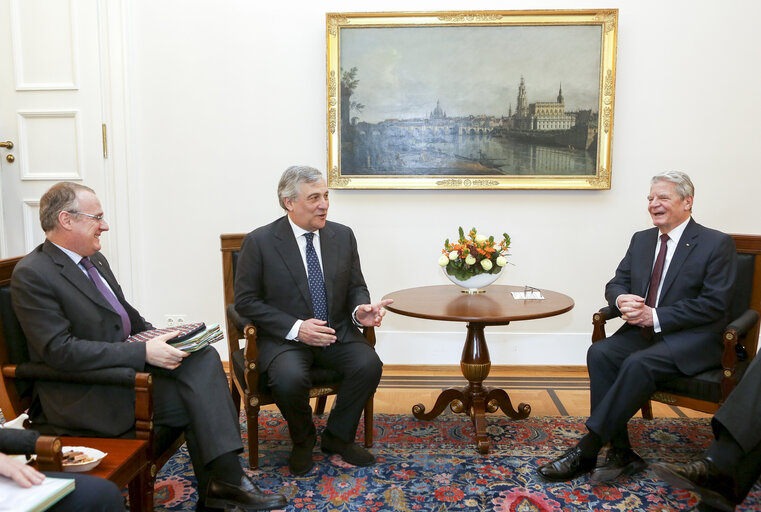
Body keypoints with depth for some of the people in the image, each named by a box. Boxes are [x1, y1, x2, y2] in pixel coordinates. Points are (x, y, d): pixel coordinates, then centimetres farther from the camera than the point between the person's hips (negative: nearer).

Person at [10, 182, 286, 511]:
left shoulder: (95, 259, 13)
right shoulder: (32, 275, -14)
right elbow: (61, 351, -22)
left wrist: (161, 341, 2)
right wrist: (144, 353, -26)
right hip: (85, 397, -8)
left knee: (203, 358, -16)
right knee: (197, 397, -20)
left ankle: (221, 483, -15)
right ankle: (220, 485, -7)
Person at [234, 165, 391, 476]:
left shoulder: (342, 236, 5)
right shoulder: (259, 242, -7)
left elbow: (356, 287, 11)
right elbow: (246, 301, -7)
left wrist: (359, 310, -14)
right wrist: (295, 328, -18)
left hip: (336, 333, 4)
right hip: (284, 338, -3)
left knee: (369, 365, -23)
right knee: (290, 378, -32)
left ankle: (337, 436, 3)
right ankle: (302, 440, 2)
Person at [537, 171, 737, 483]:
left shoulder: (717, 244, -3)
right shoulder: (641, 240, 15)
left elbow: (714, 305, -12)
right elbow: (616, 283, 14)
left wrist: (655, 316, -19)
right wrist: (621, 300, -13)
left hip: (692, 338, -5)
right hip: (642, 330, 6)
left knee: (639, 363, -33)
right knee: (600, 353, -24)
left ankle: (585, 450, -28)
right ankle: (621, 453, -20)